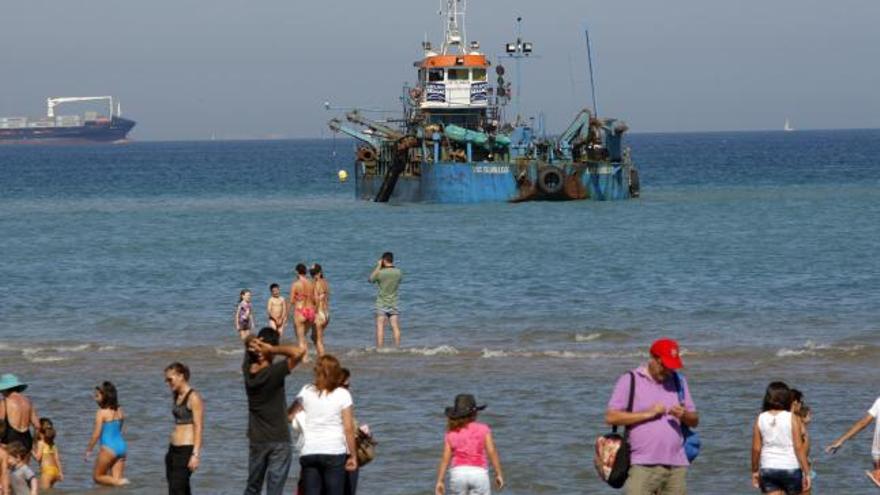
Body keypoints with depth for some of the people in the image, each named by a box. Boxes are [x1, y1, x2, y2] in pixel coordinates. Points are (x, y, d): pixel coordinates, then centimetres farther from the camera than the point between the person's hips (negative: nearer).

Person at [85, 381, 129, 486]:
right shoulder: (120, 411, 9)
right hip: (122, 446, 6)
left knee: (97, 476, 8)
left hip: (109, 447, -6)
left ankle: (119, 482, -16)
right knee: (116, 479, 9)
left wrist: (88, 450, -2)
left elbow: (96, 434, -11)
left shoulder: (101, 413, -10)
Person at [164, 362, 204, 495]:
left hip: (186, 449, -9)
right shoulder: (176, 396, 14)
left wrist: (196, 454, -20)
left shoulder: (193, 398, -11)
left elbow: (198, 427, -15)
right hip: (174, 449, 9)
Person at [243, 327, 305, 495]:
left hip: (256, 440, 5)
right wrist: (272, 349, -20)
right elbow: (298, 352, -30)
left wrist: (252, 343, -10)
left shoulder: (248, 370, -2)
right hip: (279, 440, -5)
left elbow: (248, 341, 13)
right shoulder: (274, 373, -19)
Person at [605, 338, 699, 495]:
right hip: (642, 465, -5)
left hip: (676, 465, 5)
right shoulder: (629, 381, 1)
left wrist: (684, 415, -7)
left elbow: (694, 421, 18)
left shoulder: (678, 381, 16)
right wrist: (647, 414, -11)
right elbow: (610, 417, -6)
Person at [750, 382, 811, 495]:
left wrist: (755, 471, 12)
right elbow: (799, 447, -10)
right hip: (790, 468, -2)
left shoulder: (760, 419, 0)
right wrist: (806, 473, -6)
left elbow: (756, 448, 1)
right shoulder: (792, 419, -8)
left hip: (768, 469, 2)